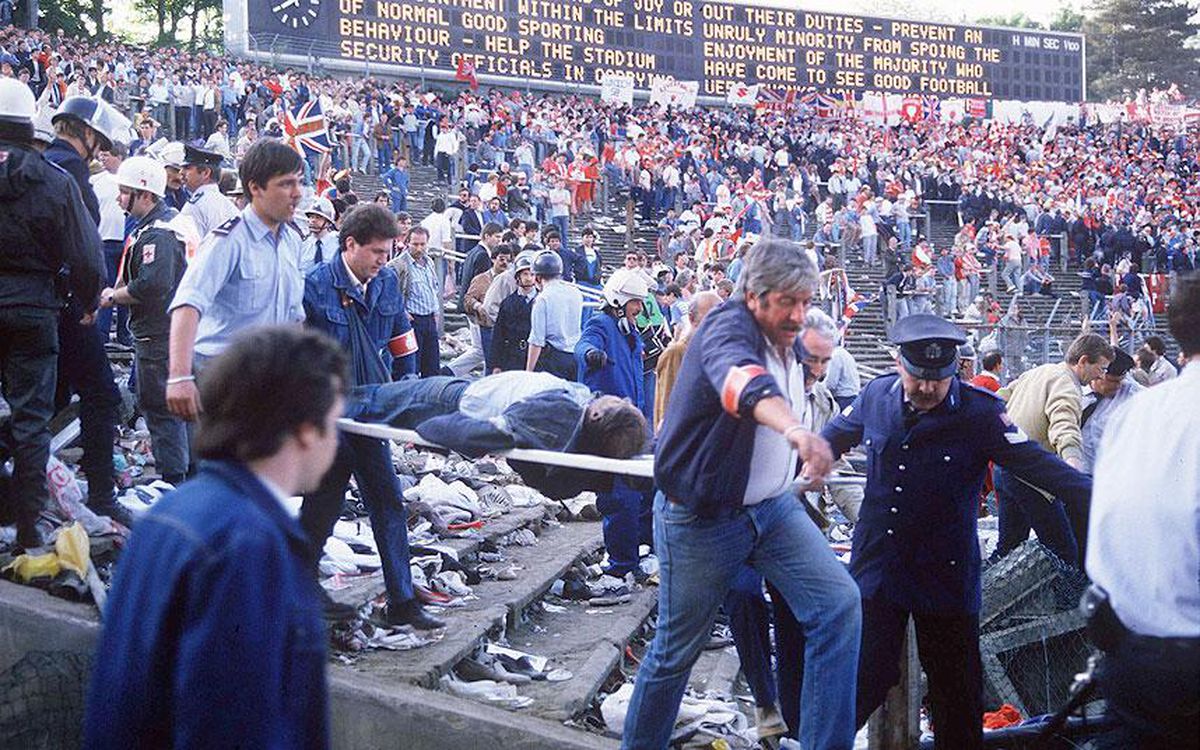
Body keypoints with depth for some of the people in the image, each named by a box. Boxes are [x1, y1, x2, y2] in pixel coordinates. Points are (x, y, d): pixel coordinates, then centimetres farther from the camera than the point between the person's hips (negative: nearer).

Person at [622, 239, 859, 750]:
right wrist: (794, 429, -64)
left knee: (839, 603, -11)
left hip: (771, 505, 7)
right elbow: (739, 377, -46)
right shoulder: (728, 326, -21)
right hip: (701, 516, -7)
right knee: (677, 650, 7)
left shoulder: (789, 346, 5)